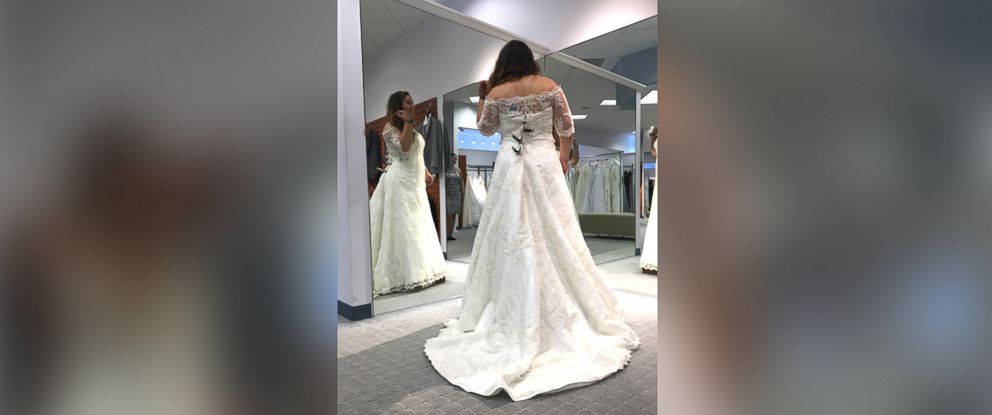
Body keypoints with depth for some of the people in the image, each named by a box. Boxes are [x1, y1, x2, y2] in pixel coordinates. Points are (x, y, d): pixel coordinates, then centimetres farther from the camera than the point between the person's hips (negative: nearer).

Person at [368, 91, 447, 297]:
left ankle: (423, 271, 16)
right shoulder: (390, 127, -4)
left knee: (419, 225, 9)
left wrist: (426, 173, 17)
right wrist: (408, 122, -15)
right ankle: (404, 275, -2)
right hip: (401, 181, -9)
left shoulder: (412, 130, 21)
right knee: (403, 226, -8)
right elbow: (404, 147, -20)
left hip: (416, 182, 9)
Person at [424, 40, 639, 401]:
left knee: (511, 236, 5)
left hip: (510, 165, 0)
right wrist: (563, 156, 20)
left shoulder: (496, 93, 0)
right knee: (554, 235, 6)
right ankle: (574, 310, 14)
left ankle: (516, 313, 13)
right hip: (545, 162, 1)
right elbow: (566, 128, 4)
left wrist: (481, 97, 23)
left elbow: (485, 129, 12)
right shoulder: (550, 86, 2)